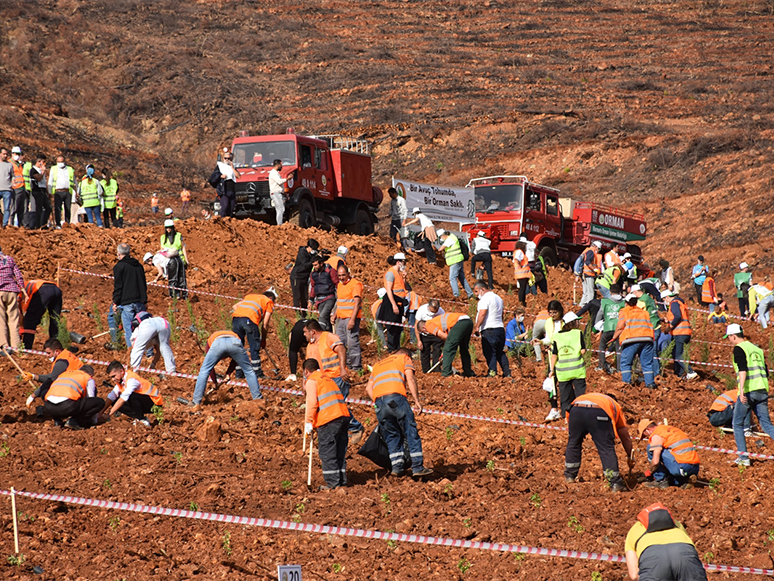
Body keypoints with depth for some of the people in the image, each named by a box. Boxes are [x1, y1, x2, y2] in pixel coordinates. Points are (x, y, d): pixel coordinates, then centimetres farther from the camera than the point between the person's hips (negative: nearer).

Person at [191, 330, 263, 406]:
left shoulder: (209, 341, 42)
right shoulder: (234, 335, 44)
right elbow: (235, 360, 31)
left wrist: (215, 382, 44)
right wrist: (228, 373, 27)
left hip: (217, 343, -1)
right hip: (234, 342, 1)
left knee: (204, 371, 14)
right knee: (248, 371, 20)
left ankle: (196, 401, 14)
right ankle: (258, 398, 25)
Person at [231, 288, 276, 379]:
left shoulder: (249, 296, 35)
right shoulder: (269, 302, 21)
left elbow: (235, 306, 22)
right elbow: (265, 324, 15)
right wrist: (263, 340, 23)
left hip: (235, 317, 5)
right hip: (249, 320, -5)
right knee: (255, 348, 7)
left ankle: (239, 372, 19)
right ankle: (257, 373, 11)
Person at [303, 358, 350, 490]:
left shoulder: (311, 381, 3)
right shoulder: (328, 379, 27)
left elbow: (312, 402, -8)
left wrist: (308, 422, -5)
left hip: (328, 420, -8)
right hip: (344, 416, 8)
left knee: (327, 453, -3)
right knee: (340, 452, 13)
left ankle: (332, 482, -5)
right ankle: (342, 480, 15)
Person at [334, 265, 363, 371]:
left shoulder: (355, 284, -11)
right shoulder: (340, 285, 16)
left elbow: (357, 303, -17)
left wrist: (352, 320, -23)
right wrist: (335, 315, 21)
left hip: (351, 318, -9)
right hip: (341, 318, 9)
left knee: (352, 342, -9)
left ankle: (356, 366, -4)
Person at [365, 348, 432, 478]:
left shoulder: (378, 364, 35)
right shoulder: (405, 358, 23)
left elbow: (368, 388, 23)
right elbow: (410, 378, 5)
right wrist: (416, 400, 1)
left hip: (378, 399, 4)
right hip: (396, 396, -4)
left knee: (391, 435, 13)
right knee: (411, 432, 0)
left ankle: (396, 466, 2)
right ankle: (417, 466, -5)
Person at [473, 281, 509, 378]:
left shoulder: (485, 298, -9)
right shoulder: (498, 298, 20)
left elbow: (482, 314, -18)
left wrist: (477, 327, -16)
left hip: (489, 330, -9)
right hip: (500, 329, 9)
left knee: (489, 353, -7)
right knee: (500, 352, 13)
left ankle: (492, 372, -12)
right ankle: (506, 372, 10)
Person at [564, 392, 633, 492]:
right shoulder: (615, 406, 38)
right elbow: (625, 436, 39)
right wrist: (630, 457, 52)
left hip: (576, 409, 3)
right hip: (599, 413, -3)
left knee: (573, 443, 25)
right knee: (607, 449, 6)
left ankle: (569, 476, 35)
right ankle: (615, 484, 3)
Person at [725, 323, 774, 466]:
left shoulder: (739, 348, -3)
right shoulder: (757, 348, 19)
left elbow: (743, 369, -19)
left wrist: (741, 390, -27)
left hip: (748, 392, -6)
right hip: (762, 390, 6)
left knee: (737, 424, 9)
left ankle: (743, 457, 6)